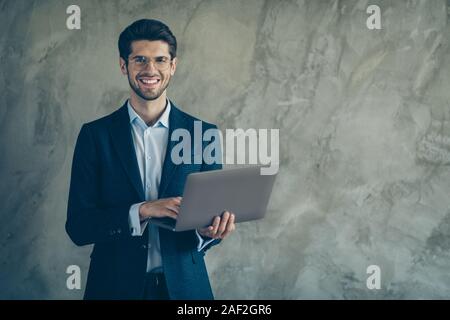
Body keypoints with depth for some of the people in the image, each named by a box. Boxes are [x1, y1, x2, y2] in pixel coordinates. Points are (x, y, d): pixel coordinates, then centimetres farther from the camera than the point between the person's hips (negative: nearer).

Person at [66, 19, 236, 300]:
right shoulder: (95, 134, -4)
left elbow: (215, 211, 2)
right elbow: (78, 226, -7)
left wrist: (210, 231, -21)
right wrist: (141, 211, -22)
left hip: (184, 285, 1)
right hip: (116, 286, -1)